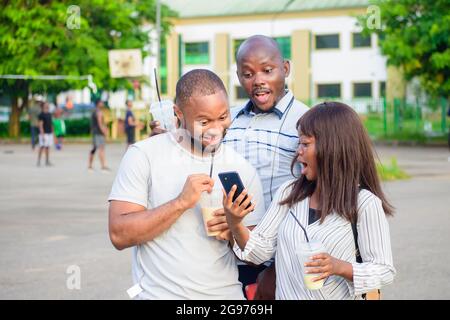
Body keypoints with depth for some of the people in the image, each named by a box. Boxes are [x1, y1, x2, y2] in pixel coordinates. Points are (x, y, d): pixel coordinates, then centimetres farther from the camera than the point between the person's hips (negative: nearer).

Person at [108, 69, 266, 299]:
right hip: (159, 293, -2)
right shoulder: (143, 155, -9)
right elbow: (119, 235, -15)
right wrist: (181, 202, -23)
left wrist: (234, 232, -16)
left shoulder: (243, 169, -1)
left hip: (226, 293, 3)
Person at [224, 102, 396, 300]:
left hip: (340, 295, -3)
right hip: (286, 294, 4)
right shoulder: (288, 193, -2)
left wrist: (341, 267, -27)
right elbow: (261, 252, -2)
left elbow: (385, 270, -12)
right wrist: (235, 225, -19)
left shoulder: (364, 202, -15)